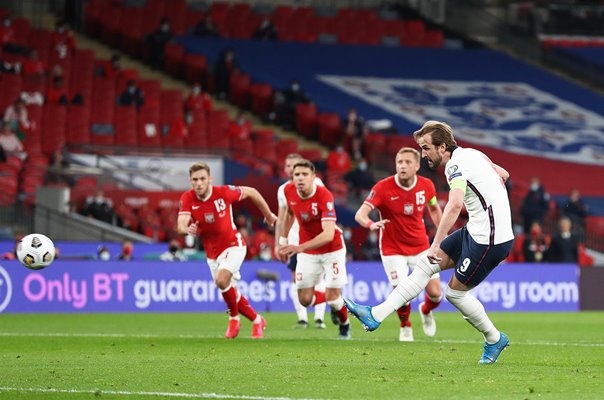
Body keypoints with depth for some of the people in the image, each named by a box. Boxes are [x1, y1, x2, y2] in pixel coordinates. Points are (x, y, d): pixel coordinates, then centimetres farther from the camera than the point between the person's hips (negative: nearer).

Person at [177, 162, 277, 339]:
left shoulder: (223, 192, -19)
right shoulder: (187, 198, -13)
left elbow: (251, 192, -3)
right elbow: (181, 225, -24)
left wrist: (268, 215, 8)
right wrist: (188, 229, -49)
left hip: (233, 246, -4)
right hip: (212, 253, 4)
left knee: (221, 280, -29)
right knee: (231, 293, 12)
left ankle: (234, 317, -6)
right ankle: (257, 320, 34)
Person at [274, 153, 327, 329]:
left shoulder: (314, 183, -1)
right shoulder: (283, 190, 12)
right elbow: (281, 219, 17)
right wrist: (277, 243, 13)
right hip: (293, 240, 3)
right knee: (296, 278, -2)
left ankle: (319, 317, -6)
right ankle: (302, 318, 0)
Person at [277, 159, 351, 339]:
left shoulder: (324, 196, -30)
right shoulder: (288, 190, -12)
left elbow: (329, 234, -39)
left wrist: (300, 248, -48)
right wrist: (283, 241, 12)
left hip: (332, 249, -4)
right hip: (307, 252, 4)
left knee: (333, 297, -8)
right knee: (305, 299, -3)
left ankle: (345, 325, 25)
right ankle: (332, 300, 29)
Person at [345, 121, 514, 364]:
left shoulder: (456, 165, -19)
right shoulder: (471, 154, 9)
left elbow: (455, 205, -37)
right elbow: (503, 174, 25)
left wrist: (436, 244, -41)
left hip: (490, 240, -10)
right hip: (476, 231, 10)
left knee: (455, 292, 3)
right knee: (426, 265, 7)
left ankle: (494, 340, 22)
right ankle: (376, 315, 6)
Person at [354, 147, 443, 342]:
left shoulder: (426, 185, -8)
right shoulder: (383, 188, -21)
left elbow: (434, 208, 13)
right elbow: (360, 214, -30)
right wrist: (371, 224, -51)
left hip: (421, 247, 3)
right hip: (393, 249, -3)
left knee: (435, 293, -2)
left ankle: (426, 311, 36)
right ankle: (405, 326, 23)